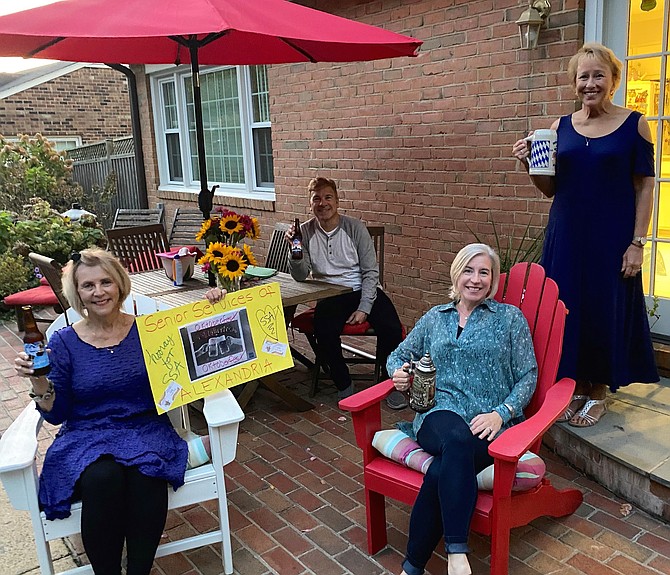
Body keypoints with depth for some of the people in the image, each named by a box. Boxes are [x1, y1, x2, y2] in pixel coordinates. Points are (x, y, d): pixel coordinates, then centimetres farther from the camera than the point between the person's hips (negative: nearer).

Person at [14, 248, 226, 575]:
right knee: (102, 477, -33)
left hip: (146, 429, 0)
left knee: (147, 471, -33)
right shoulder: (64, 343, 1)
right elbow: (57, 414, 5)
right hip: (86, 439, 0)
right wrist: (39, 382, -14)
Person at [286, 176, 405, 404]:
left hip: (364, 290, 0)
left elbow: (371, 271, -3)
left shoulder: (355, 227, -3)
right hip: (330, 296, 0)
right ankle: (344, 386, -6)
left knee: (391, 328, -25)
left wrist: (364, 308, -13)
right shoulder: (306, 231, 0)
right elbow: (300, 276, -4)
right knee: (324, 332, -30)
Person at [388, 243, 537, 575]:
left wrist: (501, 413, -11)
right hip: (440, 415, 1)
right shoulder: (435, 318, 20)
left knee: (443, 470, -34)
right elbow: (399, 355, 28)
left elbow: (528, 375, 6)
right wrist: (399, 374, 4)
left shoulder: (510, 317, 12)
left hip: (491, 423, -1)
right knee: (458, 440, -38)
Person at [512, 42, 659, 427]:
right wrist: (530, 163, -8)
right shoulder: (562, 127, 7)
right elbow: (550, 189, 11)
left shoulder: (634, 124, -1)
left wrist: (637, 243, -9)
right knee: (567, 309, 7)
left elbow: (645, 186, -3)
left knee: (606, 311, 4)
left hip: (612, 237, -3)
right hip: (567, 236, 3)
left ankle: (599, 392, 22)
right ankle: (577, 385, 25)